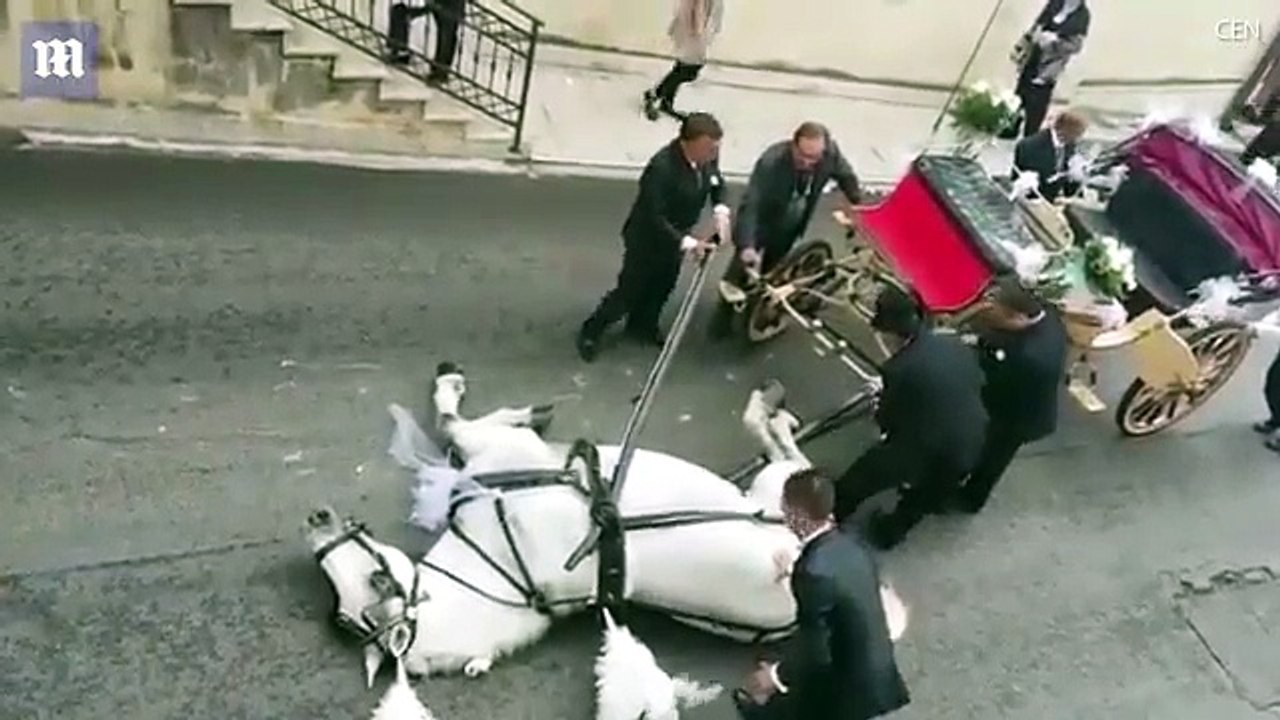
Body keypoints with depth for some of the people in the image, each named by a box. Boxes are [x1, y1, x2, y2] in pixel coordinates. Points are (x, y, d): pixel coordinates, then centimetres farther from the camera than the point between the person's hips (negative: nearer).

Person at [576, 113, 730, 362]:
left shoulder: (708, 156, -15)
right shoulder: (662, 167, -38)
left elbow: (717, 183, 6)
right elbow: (654, 218, -34)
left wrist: (721, 210, -13)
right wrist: (688, 242, -34)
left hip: (675, 235, 7)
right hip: (647, 237, -7)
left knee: (663, 287, 24)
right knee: (629, 292, 5)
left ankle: (642, 327, 50)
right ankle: (591, 331, 29)